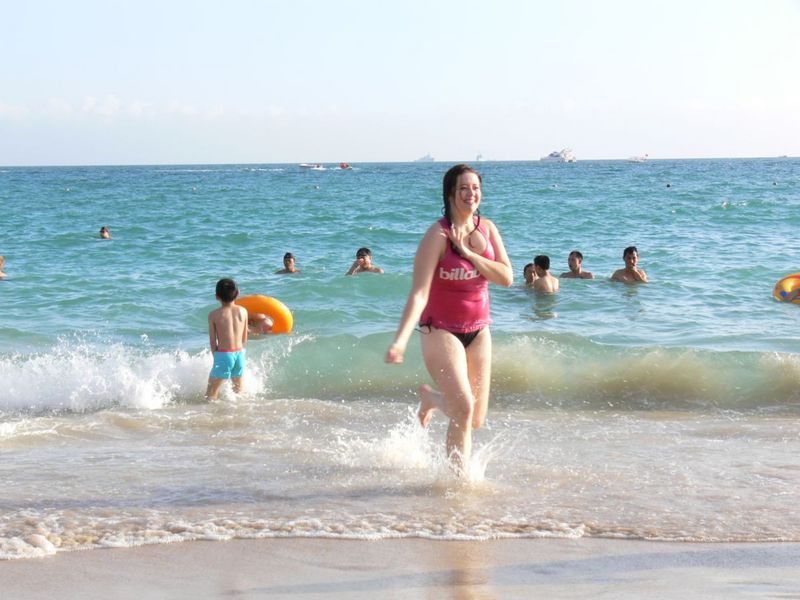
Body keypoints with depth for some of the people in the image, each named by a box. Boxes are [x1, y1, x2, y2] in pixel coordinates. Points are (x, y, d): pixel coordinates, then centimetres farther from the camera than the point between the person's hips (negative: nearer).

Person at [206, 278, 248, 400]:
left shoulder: (213, 315, -6)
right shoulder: (243, 311, 2)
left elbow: (213, 341, -3)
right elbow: (244, 339, 9)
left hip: (223, 355, -4)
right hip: (239, 354, 4)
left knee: (210, 395, 2)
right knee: (238, 391, 23)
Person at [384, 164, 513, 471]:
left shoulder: (487, 229, 1)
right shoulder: (437, 236, -17)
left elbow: (507, 277, -7)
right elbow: (419, 293, -23)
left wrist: (469, 253, -18)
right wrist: (400, 340, -33)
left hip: (478, 330, 6)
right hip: (441, 331, -6)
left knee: (476, 420, 10)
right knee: (464, 410, -18)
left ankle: (430, 397, 39)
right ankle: (459, 474, 2)